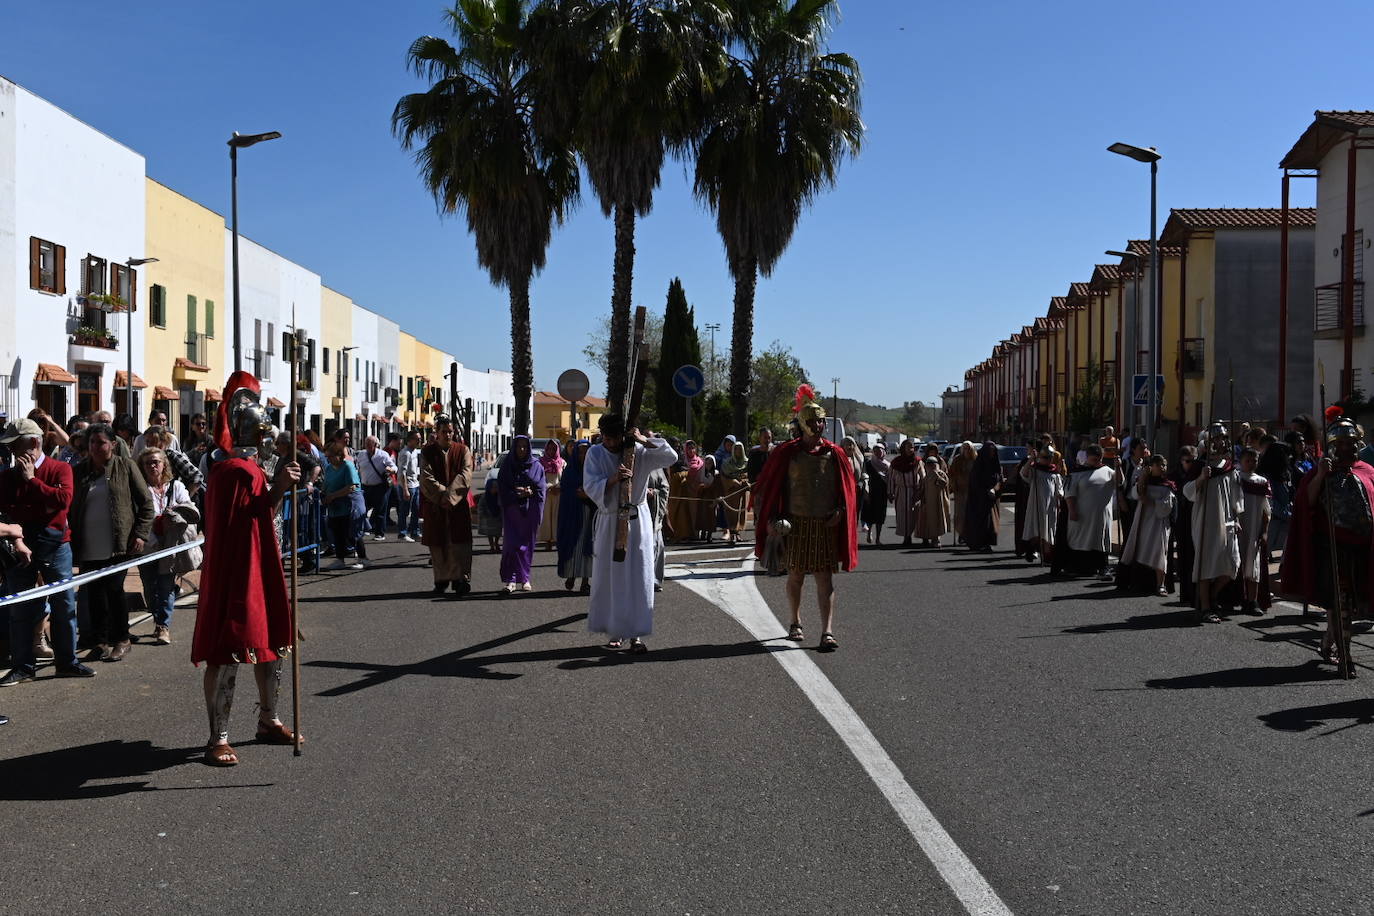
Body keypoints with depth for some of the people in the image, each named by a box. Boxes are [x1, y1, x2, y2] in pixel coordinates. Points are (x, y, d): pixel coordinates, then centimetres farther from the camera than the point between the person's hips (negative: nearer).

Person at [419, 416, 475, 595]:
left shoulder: (462, 450, 4)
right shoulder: (427, 452, 5)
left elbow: (466, 474, -8)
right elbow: (426, 477, -6)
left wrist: (451, 495, -18)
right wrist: (442, 494, -18)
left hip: (458, 505, -1)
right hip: (434, 505, 1)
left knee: (458, 543, -6)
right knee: (437, 544, 4)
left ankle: (461, 580, -6)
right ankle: (441, 580, 13)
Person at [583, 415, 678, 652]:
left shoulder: (638, 452, -4)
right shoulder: (595, 454, -2)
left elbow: (671, 457, -12)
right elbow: (590, 486, -11)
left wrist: (644, 440, -21)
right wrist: (613, 479, -29)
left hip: (636, 520, -1)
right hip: (609, 522, 1)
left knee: (638, 577, -3)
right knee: (608, 577, 5)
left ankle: (635, 635, 1)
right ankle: (614, 632, 18)